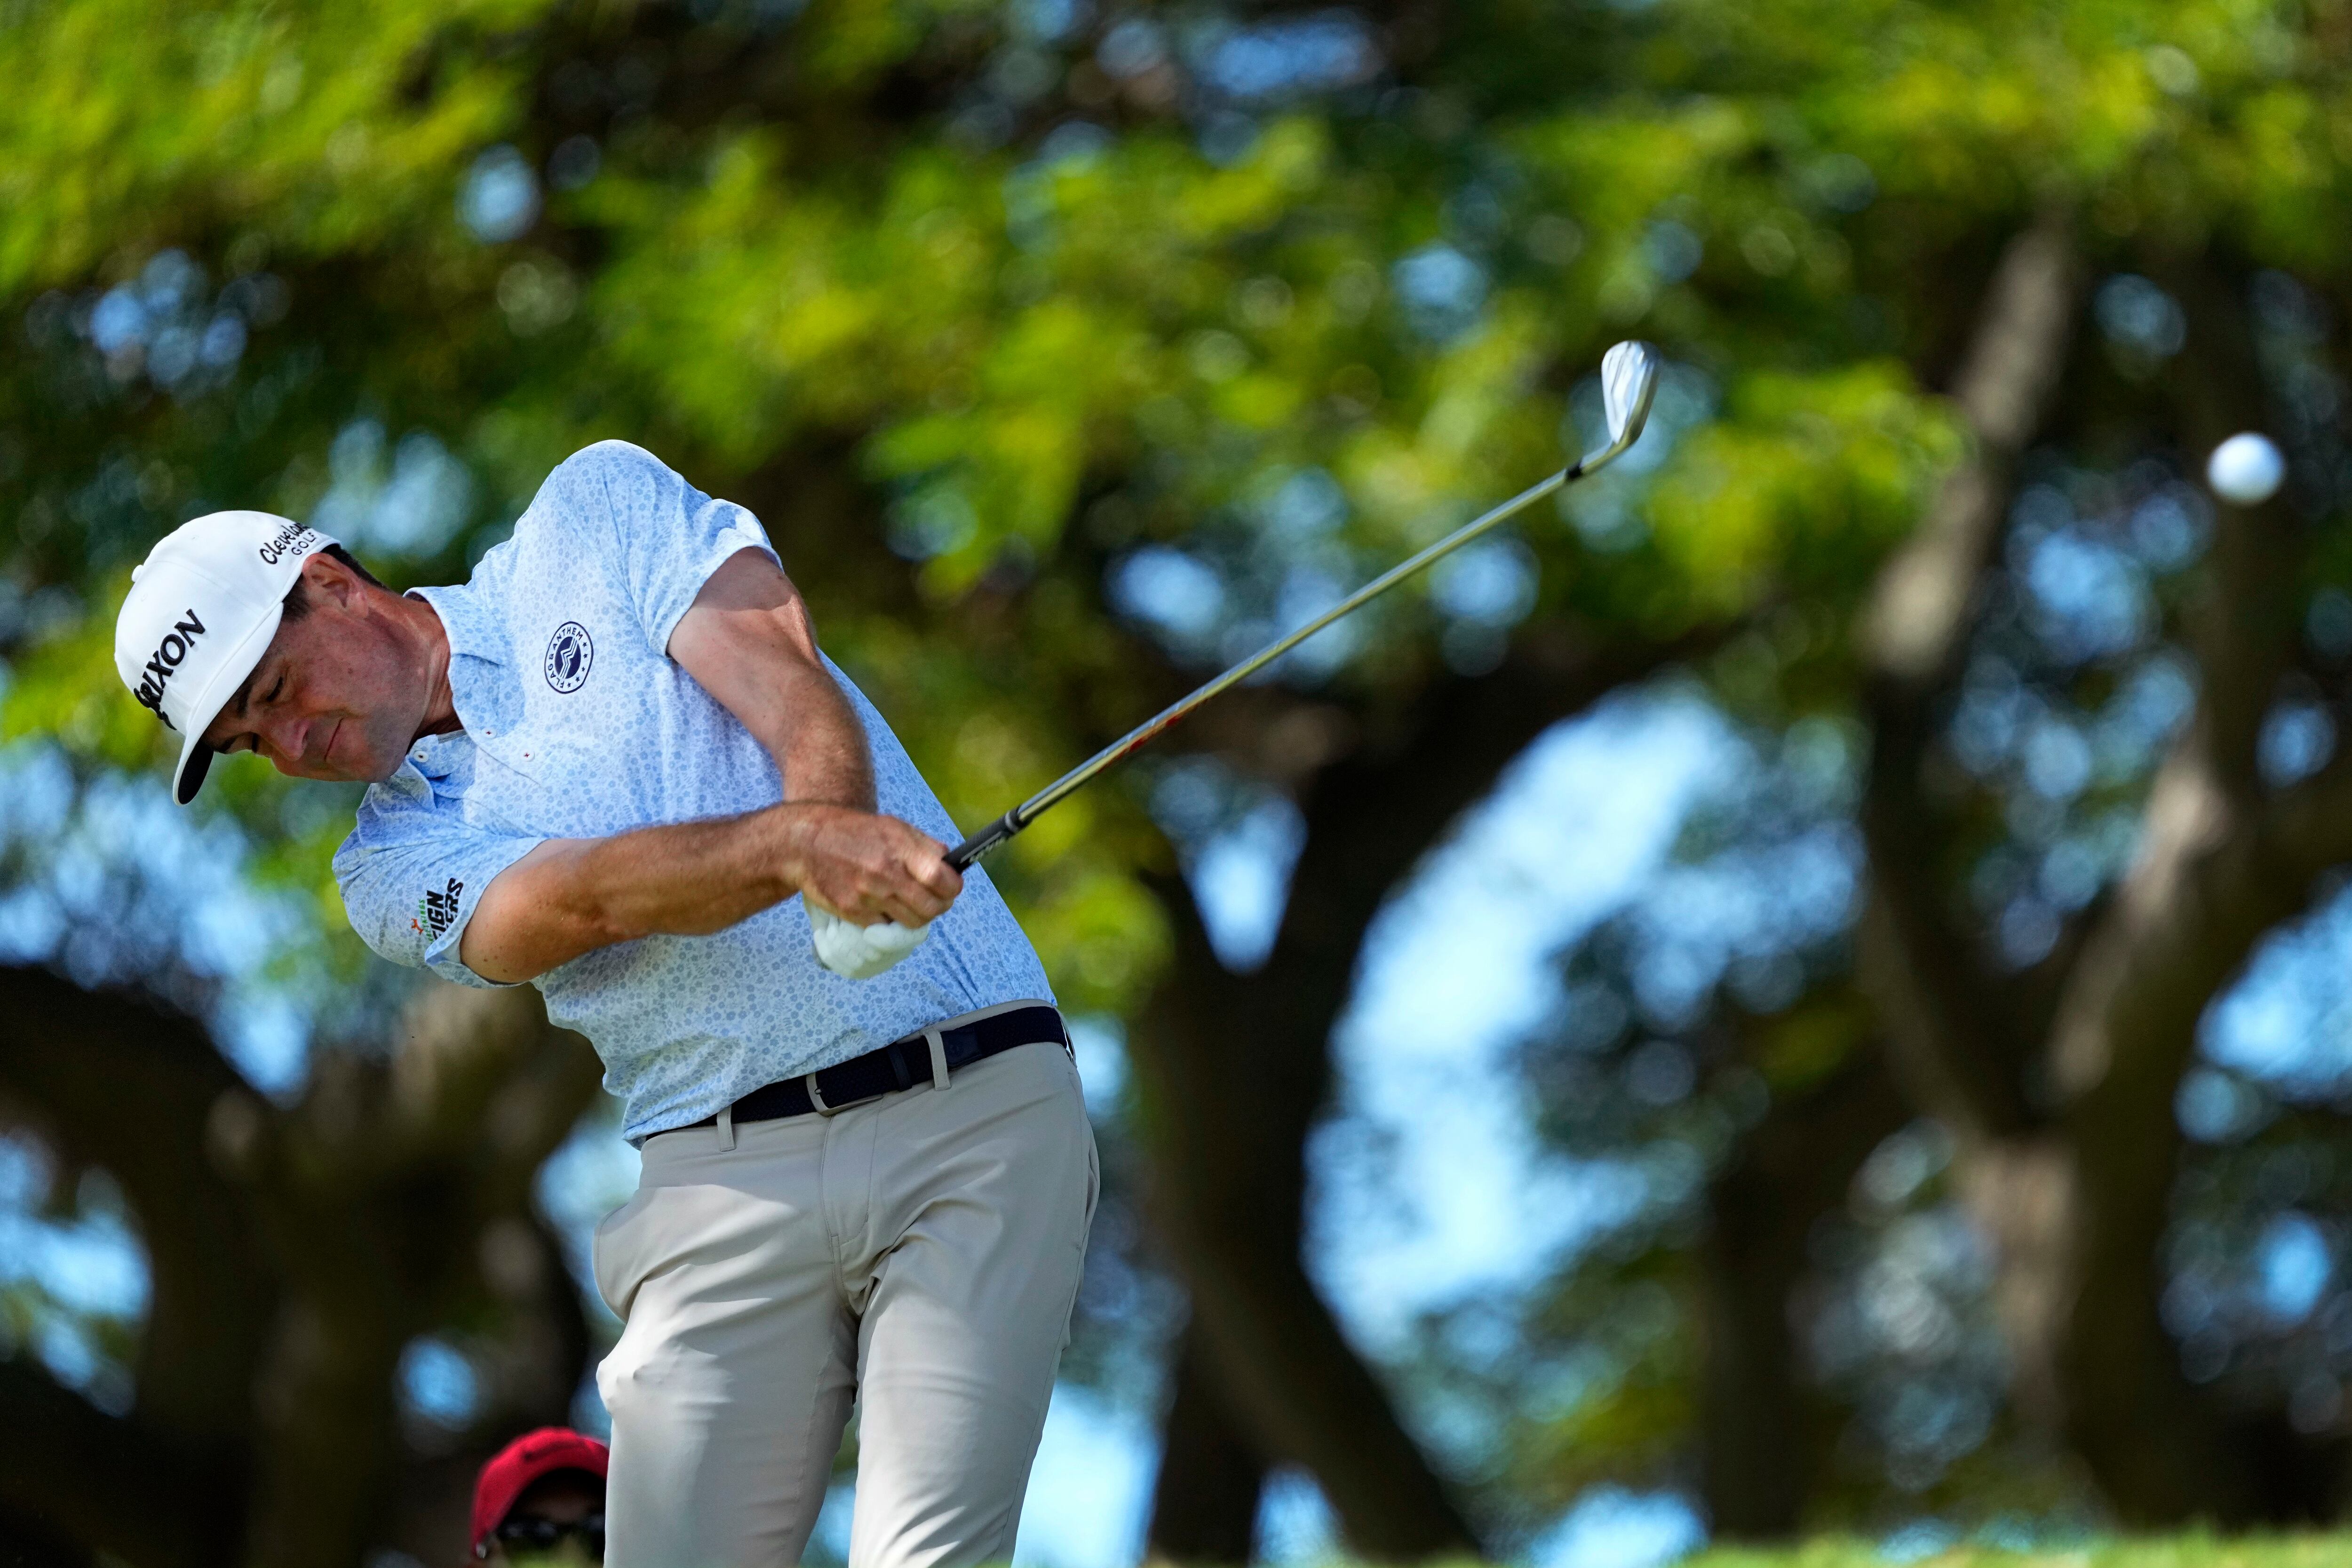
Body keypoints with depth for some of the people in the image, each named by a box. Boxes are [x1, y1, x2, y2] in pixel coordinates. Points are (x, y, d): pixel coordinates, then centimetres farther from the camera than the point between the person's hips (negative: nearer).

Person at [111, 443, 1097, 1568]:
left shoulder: (599, 515, 9)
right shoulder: (397, 865, 9)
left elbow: (791, 693, -7)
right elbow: (587, 899, -12)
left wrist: (839, 823, -30)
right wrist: (799, 843, -33)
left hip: (973, 1106, -3)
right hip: (729, 1176, 3)